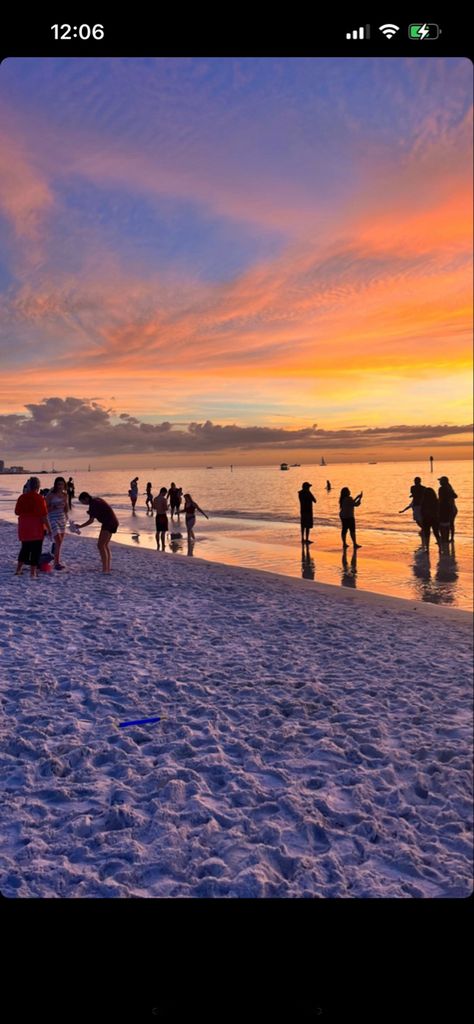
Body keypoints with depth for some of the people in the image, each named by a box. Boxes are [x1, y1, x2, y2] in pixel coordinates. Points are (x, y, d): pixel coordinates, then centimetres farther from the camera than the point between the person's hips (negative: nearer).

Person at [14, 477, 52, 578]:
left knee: (25, 548, 19)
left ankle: (18, 569, 20)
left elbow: (17, 512, 10)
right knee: (36, 550, 3)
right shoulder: (39, 498, -14)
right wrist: (49, 529, -8)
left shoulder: (22, 497, 1)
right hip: (36, 528, -5)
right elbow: (44, 516, -15)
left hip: (24, 528, 5)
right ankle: (33, 572, 4)